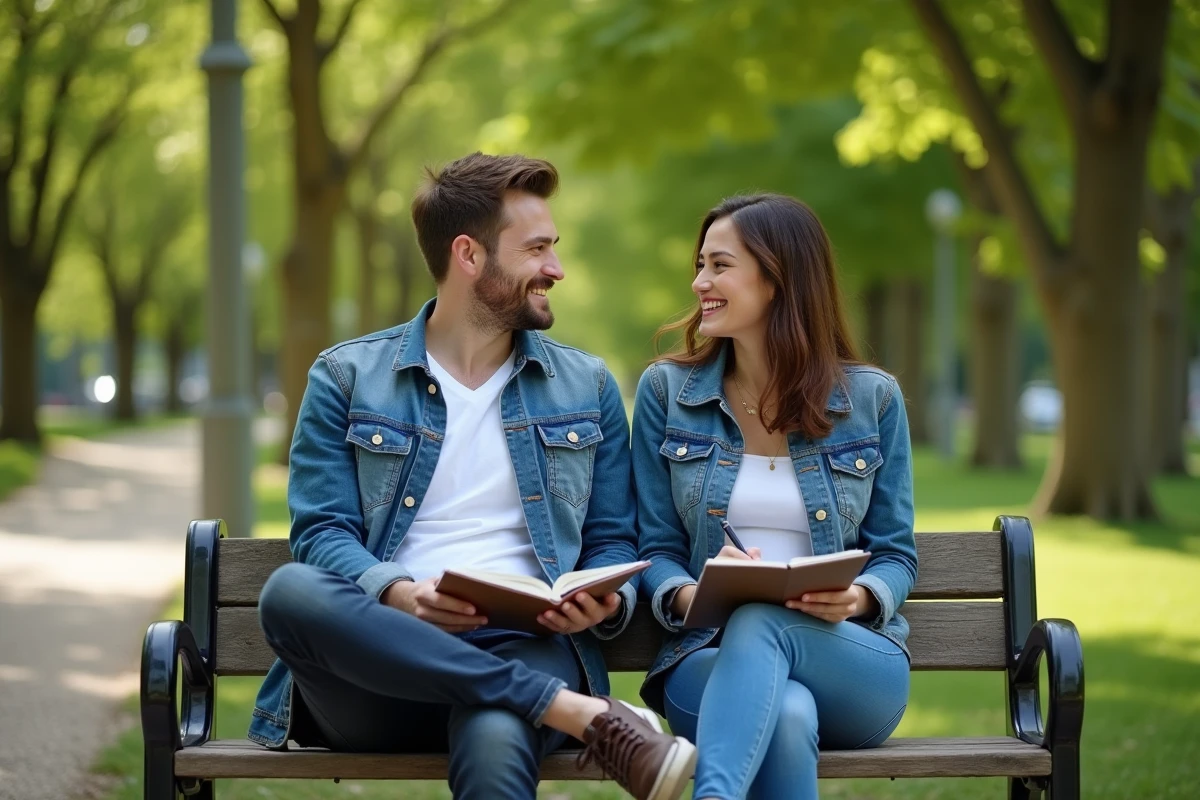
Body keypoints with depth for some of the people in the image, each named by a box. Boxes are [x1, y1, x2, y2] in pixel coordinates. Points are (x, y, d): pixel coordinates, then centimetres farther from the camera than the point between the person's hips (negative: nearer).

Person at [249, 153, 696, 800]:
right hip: (380, 670, 2)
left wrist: (606, 602, -8)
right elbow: (322, 531, 3)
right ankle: (586, 716, -34)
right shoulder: (347, 378, 12)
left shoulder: (588, 388, 19)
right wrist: (400, 594, -18)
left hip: (523, 652, -2)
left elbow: (614, 544, 17)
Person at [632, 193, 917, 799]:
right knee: (785, 717, -40)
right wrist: (688, 597, -17)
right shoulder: (665, 392, 7)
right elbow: (656, 550, 6)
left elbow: (895, 556, 8)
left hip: (855, 664, 0)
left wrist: (859, 599, -16)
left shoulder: (871, 399, 5)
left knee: (761, 624, -39)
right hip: (710, 656, 0)